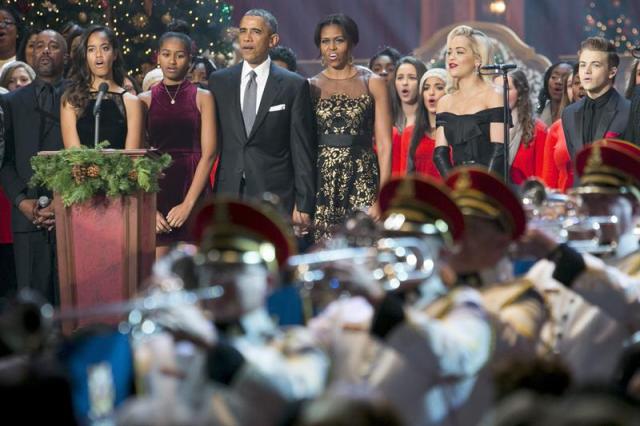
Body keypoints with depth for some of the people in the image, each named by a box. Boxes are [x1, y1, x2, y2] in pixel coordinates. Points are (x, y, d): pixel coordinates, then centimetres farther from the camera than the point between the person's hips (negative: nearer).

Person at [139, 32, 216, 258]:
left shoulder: (202, 98, 7)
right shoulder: (145, 101, 9)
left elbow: (208, 154, -1)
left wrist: (188, 203, -11)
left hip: (193, 191, -1)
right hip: (156, 193, 1)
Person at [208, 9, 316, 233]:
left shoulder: (294, 86, 1)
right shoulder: (219, 81, 10)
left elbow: (303, 150, 0)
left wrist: (304, 205, -5)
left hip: (274, 196, -2)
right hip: (227, 194, 2)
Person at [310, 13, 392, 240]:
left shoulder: (373, 84, 5)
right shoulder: (311, 87, 10)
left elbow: (384, 144, 1)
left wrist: (382, 198, -9)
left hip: (362, 179, -1)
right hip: (320, 182, 1)